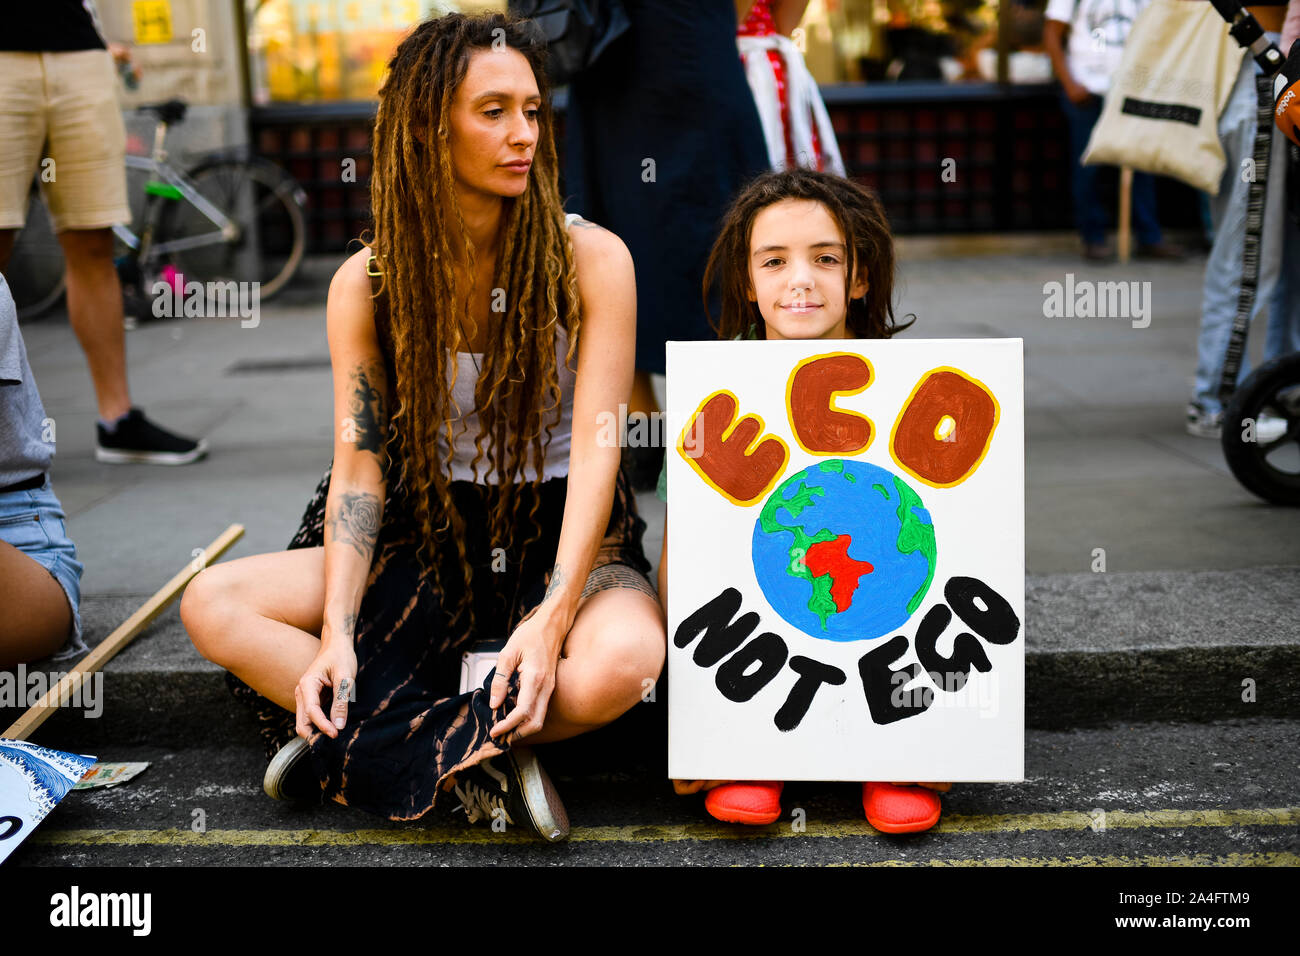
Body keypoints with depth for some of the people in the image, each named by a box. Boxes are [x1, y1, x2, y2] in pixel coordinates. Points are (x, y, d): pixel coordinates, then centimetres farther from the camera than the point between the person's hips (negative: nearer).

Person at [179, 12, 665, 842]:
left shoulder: (591, 260, -9)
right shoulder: (366, 284, -2)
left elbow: (597, 447, -16)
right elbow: (359, 468, -5)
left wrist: (553, 616, -29)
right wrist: (337, 632, -20)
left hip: (563, 536, -3)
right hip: (431, 537, 3)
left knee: (625, 657, -37)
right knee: (211, 604, -16)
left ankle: (353, 750, -24)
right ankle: (477, 753, -27)